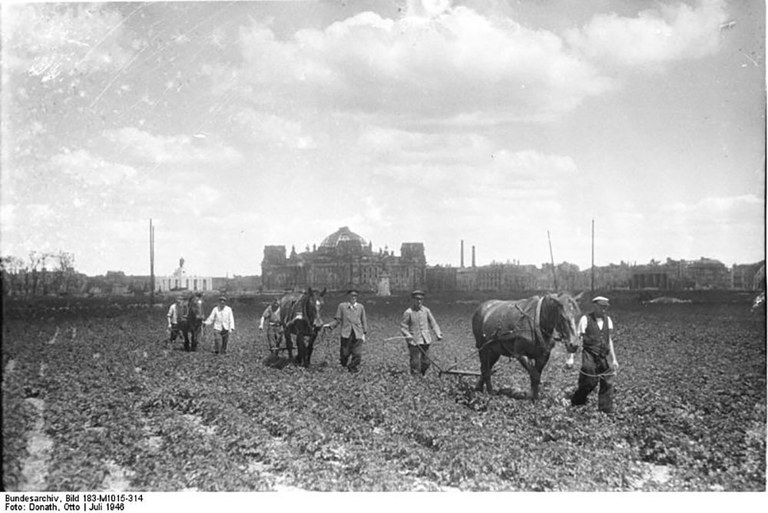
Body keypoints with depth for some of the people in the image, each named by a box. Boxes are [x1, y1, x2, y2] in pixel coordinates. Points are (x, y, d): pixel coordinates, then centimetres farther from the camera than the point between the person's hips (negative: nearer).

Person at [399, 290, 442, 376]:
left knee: (426, 363, 9)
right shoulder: (408, 312, -6)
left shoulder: (426, 311, 5)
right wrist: (408, 335, -19)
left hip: (426, 341, 4)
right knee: (415, 364, -6)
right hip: (414, 342, -4)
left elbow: (433, 323, 10)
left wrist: (438, 333, -4)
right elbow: (403, 327, -3)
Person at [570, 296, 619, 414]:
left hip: (604, 356, 4)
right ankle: (577, 401, 22)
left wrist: (614, 359, 10)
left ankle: (606, 410, 9)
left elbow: (610, 341, 13)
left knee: (608, 382, -2)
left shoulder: (608, 320, 8)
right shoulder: (585, 319, -6)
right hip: (589, 355, -4)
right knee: (589, 382, -3)